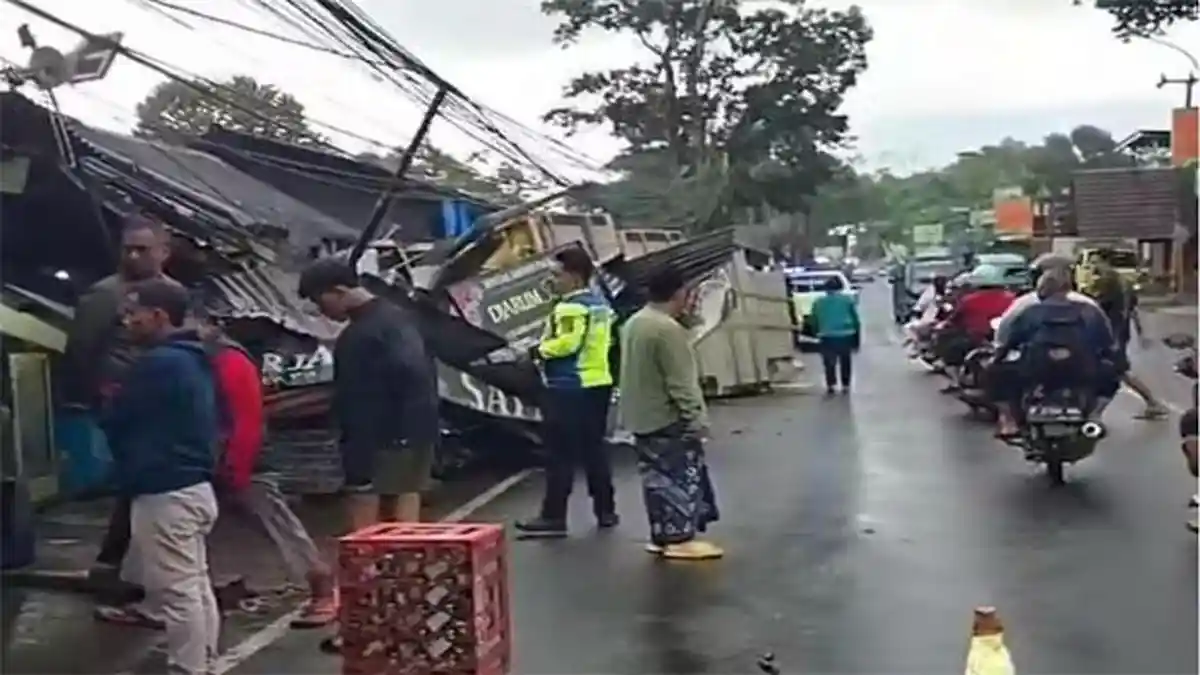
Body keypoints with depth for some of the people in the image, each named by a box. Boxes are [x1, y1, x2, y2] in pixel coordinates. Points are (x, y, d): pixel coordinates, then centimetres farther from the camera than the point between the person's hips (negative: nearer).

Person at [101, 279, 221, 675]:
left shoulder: (158, 363, -16)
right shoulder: (194, 360, 13)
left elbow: (113, 422, -8)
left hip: (165, 493, -10)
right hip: (193, 486, 10)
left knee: (177, 592, -5)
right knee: (196, 584, 15)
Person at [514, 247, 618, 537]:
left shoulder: (571, 308, -15)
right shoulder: (600, 305, 15)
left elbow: (566, 342, -27)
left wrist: (538, 350, -10)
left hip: (569, 389, -9)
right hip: (597, 385, 9)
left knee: (560, 455, -5)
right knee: (594, 450, 15)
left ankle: (553, 517, -3)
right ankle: (606, 511, 20)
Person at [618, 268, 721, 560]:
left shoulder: (633, 323, 11)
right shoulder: (667, 329, -20)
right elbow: (681, 382, -21)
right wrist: (696, 417, -17)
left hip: (640, 418, 9)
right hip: (668, 419, -9)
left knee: (657, 477, 14)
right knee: (681, 478, -2)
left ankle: (661, 536, 19)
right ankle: (680, 539, 1)